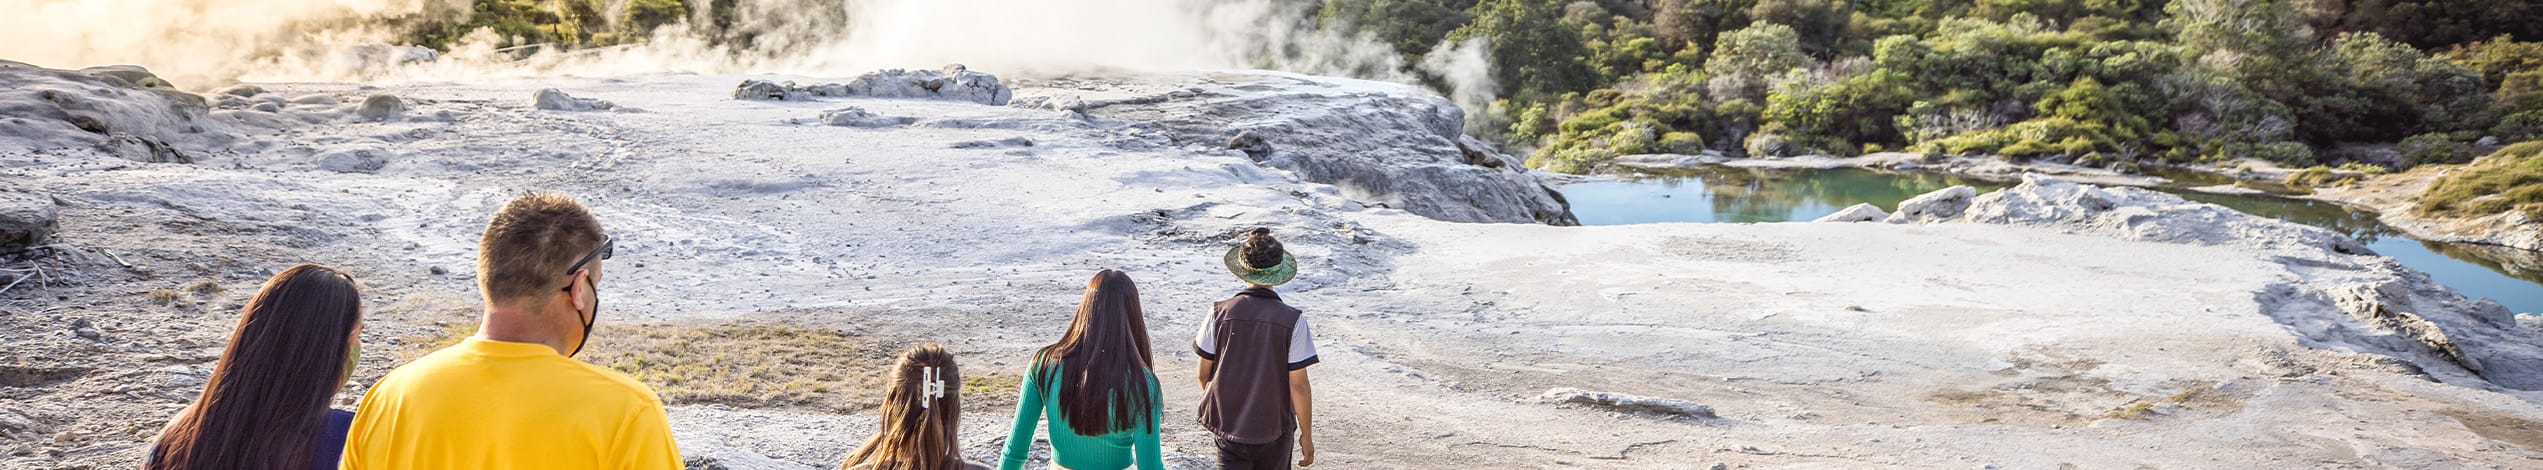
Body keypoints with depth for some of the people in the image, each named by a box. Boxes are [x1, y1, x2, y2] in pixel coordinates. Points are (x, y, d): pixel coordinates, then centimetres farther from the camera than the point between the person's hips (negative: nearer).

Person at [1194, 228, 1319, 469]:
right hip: (1274, 430, -1)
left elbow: (1204, 372, -1)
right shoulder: (1293, 321, -15)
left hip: (1228, 425, 1)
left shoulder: (1220, 313, -10)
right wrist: (1306, 435, -1)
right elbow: (1298, 385, -13)